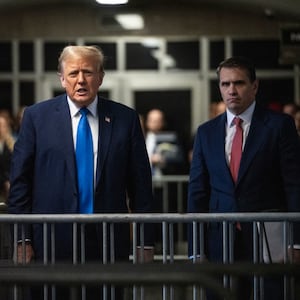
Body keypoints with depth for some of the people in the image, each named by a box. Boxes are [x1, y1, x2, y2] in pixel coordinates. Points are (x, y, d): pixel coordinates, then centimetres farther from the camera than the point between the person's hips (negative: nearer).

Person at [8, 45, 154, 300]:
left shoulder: (125, 118, 5)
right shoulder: (36, 116, 4)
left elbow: (140, 184, 6)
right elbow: (20, 182, 3)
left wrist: (146, 242, 2)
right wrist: (22, 240, -3)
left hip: (109, 241, 1)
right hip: (52, 240, 0)